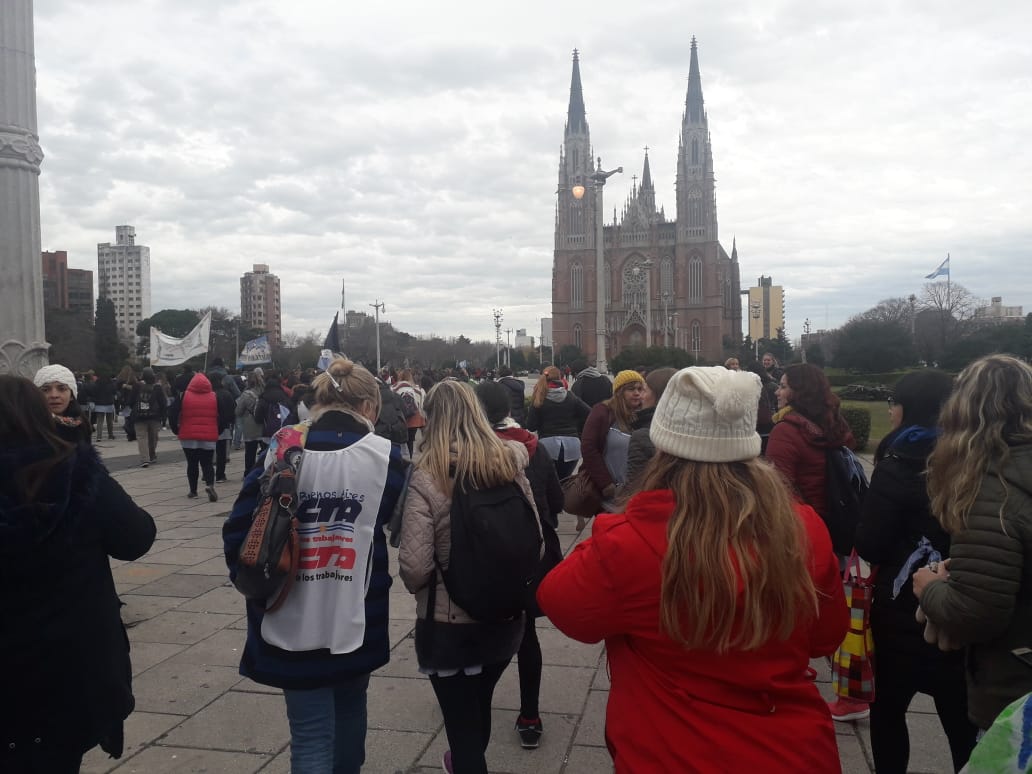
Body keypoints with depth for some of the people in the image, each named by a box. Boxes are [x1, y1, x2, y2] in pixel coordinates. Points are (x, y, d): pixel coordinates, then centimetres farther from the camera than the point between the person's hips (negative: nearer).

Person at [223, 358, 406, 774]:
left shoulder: (283, 448, -4)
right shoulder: (383, 455, -8)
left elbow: (238, 530, -4)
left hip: (292, 623, 0)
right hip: (356, 619, 0)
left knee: (311, 733, 10)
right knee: (349, 709, 27)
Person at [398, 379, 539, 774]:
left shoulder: (426, 478, -18)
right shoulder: (510, 465, -6)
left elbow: (414, 566, -22)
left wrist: (420, 587, -1)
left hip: (449, 623, -5)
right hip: (504, 617, 5)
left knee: (462, 720, 12)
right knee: (479, 705, 29)